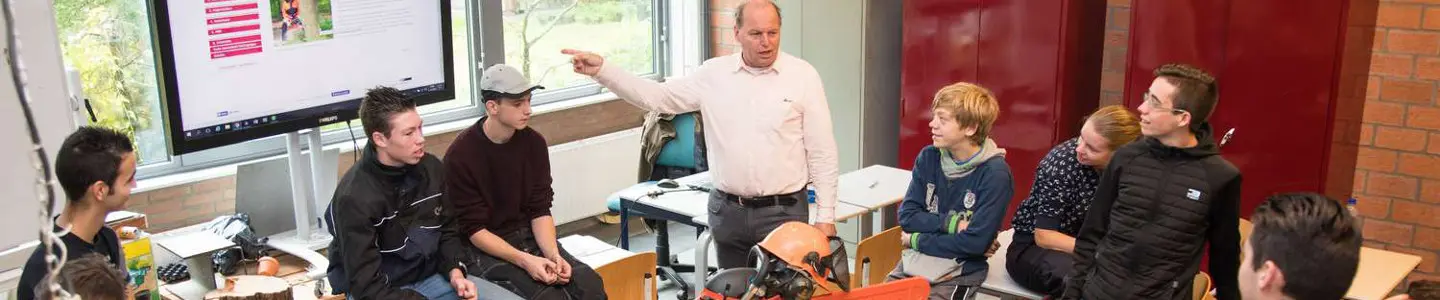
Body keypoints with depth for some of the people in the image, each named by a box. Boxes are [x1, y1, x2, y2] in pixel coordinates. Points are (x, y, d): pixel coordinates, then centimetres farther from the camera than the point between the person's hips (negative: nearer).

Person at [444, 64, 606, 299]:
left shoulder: (534, 143, 0)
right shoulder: (461, 155, -14)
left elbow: (540, 210, 2)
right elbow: (474, 229, -14)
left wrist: (553, 254, -17)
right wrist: (523, 260, -26)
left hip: (531, 236, 5)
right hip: (486, 249, -5)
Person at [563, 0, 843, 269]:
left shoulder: (803, 75, -4)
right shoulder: (713, 74, 2)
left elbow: (822, 153, -2)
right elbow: (656, 97, 2)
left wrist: (825, 216, -4)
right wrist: (601, 69, -9)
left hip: (784, 210, -2)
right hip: (727, 210, 3)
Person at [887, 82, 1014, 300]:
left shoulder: (995, 173, -14)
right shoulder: (928, 157, 1)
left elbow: (975, 242, -19)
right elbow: (907, 217, -1)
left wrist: (917, 240, -9)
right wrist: (952, 223, -15)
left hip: (960, 270, -4)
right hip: (916, 259, 4)